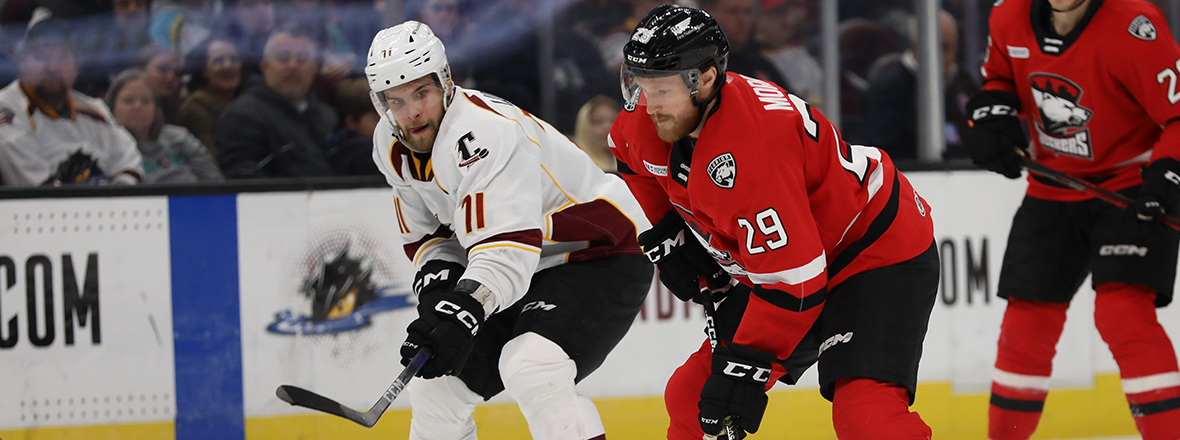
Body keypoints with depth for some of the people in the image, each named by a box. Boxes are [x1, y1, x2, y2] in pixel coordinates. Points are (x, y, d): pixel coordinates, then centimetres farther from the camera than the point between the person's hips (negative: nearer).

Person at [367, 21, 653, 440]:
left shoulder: (482, 131, -29)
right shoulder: (392, 146, 0)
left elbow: (507, 246, -38)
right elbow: (426, 234, 12)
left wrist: (465, 309, -50)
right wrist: (436, 277, -10)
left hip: (602, 259, -9)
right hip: (528, 276, 9)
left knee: (531, 370, -33)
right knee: (436, 386, 6)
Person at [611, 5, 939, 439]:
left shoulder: (748, 149, -35)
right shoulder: (645, 121, -9)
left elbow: (792, 277, -34)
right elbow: (633, 156, 18)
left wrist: (747, 364, -29)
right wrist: (667, 232, 8)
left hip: (882, 254, -9)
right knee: (692, 395, 6)